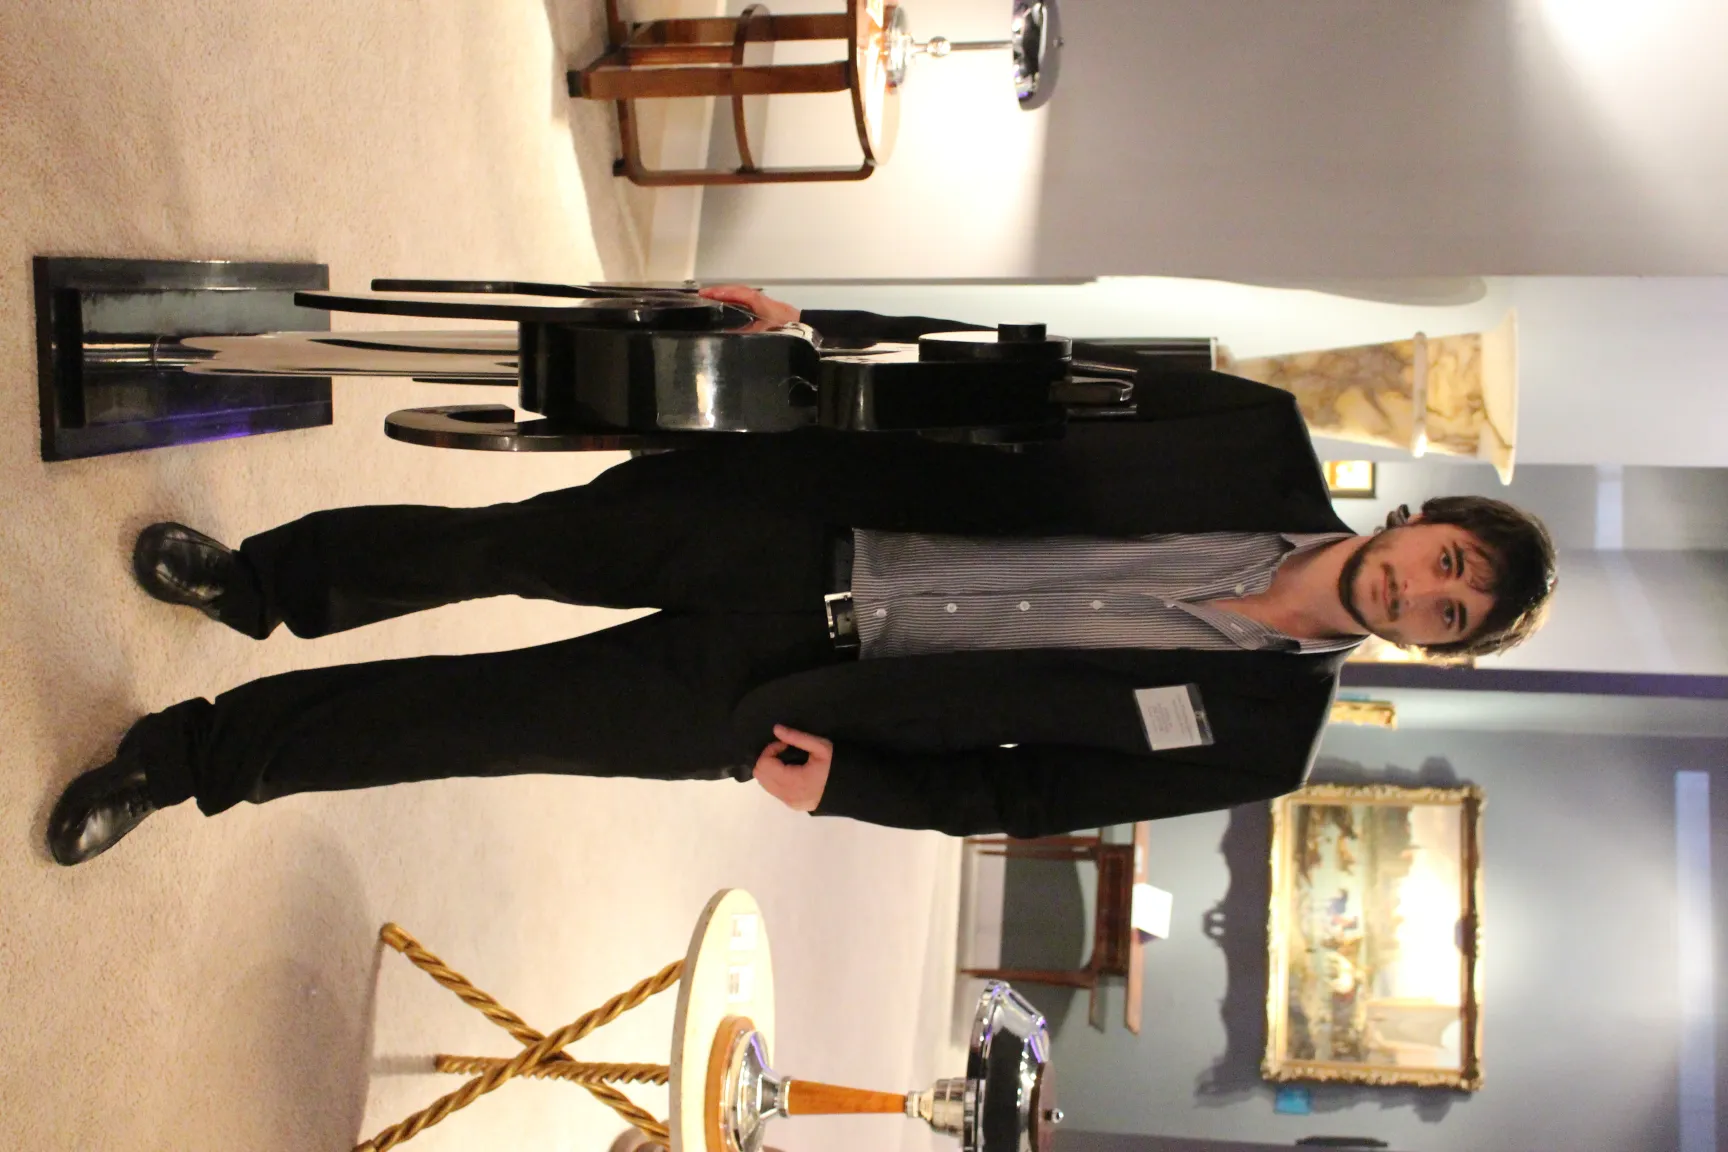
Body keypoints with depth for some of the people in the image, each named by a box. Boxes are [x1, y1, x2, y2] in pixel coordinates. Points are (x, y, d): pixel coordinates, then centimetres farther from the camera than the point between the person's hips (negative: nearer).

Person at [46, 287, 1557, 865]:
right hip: (804, 511, 2)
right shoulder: (1262, 440, -6)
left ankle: (208, 748, 19)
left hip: (774, 691, -2)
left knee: (506, 718, -3)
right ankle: (256, 583, 34)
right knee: (506, 544, 4)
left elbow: (1022, 792, -5)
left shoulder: (1261, 735, -9)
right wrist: (811, 329, -8)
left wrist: (844, 780, -15)